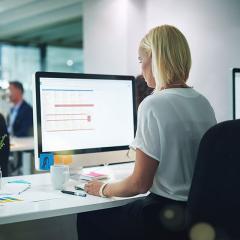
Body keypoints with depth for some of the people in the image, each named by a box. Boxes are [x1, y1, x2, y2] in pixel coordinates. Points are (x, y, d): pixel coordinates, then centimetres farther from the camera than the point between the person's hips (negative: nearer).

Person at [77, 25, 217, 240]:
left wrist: (103, 189, 2)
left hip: (164, 218, -8)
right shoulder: (204, 103, 4)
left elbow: (140, 184, -16)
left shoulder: (153, 106, -19)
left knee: (87, 219, 13)